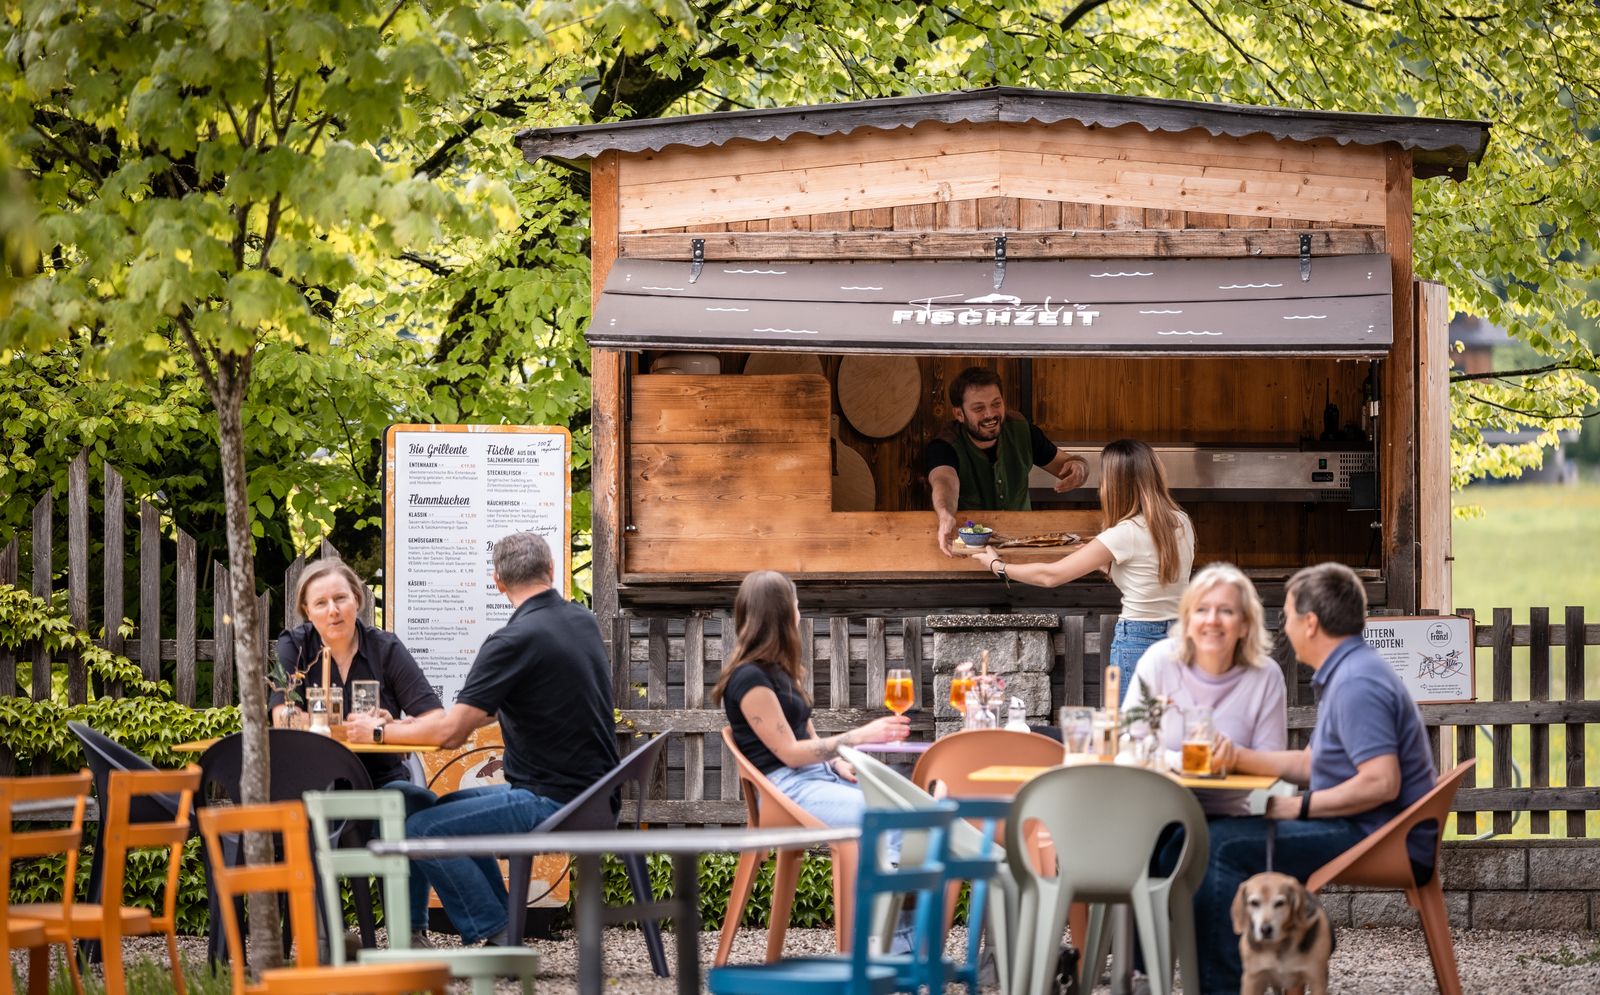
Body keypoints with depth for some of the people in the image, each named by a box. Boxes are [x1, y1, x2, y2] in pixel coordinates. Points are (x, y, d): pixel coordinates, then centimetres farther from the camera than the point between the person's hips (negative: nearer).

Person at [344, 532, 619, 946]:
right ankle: (506, 924, 21)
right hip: (591, 794, 9)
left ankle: (497, 936, -9)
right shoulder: (584, 622, 10)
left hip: (551, 802, -9)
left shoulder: (515, 641, -18)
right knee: (452, 806, 25)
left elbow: (450, 733, -18)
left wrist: (378, 732, -3)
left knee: (421, 830, -10)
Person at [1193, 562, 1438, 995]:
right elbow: (1310, 764, 24)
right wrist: (1240, 758, 13)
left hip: (1384, 845, -11)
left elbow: (1380, 783, -28)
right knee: (1236, 833, 22)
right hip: (1364, 832, 11)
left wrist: (1299, 807, -20)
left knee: (1224, 845, -17)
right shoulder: (1348, 672, 17)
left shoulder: (1357, 683, -19)